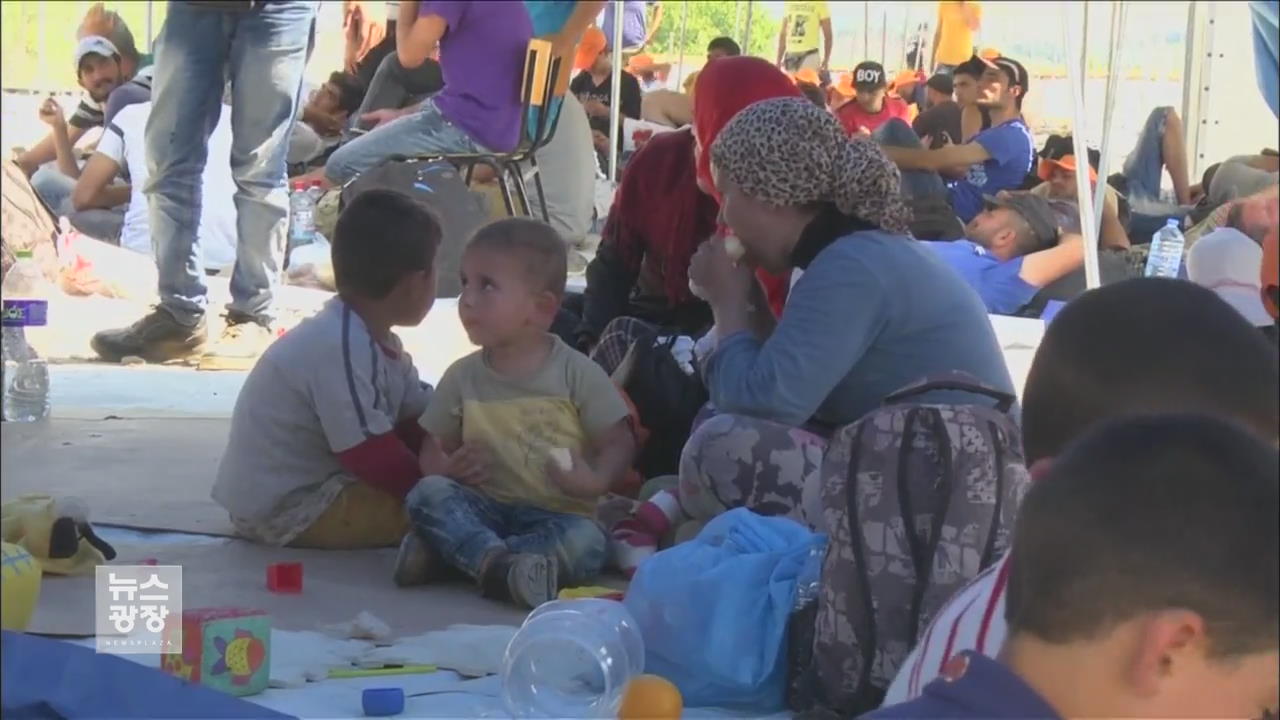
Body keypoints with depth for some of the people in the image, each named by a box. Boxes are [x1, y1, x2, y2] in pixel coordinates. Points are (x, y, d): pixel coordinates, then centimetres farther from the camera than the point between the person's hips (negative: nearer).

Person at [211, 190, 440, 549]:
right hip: (283, 509, -11)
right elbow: (373, 457, -26)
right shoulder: (342, 348, -26)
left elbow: (418, 421, 10)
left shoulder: (376, 340, 9)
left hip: (312, 483, 11)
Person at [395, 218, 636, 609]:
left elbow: (618, 443, -1)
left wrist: (597, 480, -23)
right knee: (427, 492, -25)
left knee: (585, 544, -33)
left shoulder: (578, 374, -2)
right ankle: (499, 565, -43)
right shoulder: (462, 377, 6)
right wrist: (446, 468, -14)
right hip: (484, 507, 2)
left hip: (558, 514, -2)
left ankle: (448, 549, -29)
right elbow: (434, 448, 11)